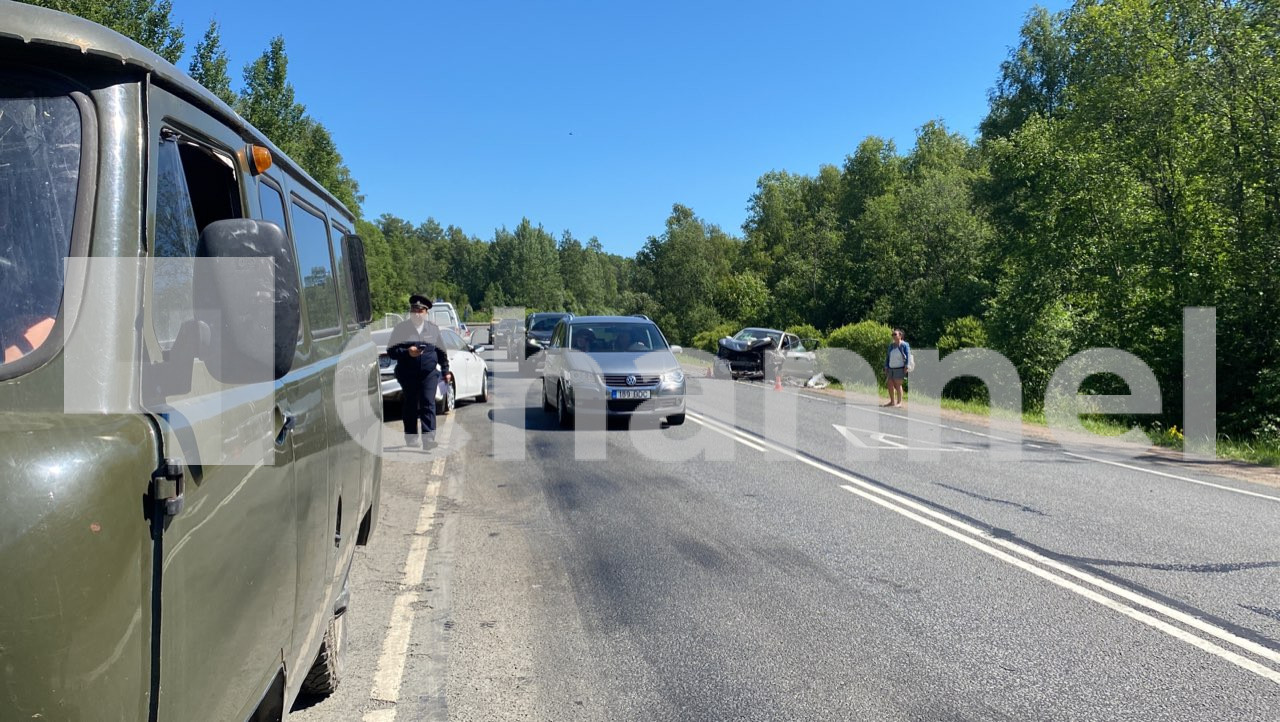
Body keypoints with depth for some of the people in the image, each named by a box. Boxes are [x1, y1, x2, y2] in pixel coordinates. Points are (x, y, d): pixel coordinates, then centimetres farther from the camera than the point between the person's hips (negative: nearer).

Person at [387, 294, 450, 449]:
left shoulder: (433, 329, 12)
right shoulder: (401, 328, 3)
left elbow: (441, 351, 19)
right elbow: (391, 351, -1)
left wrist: (445, 370, 17)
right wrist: (407, 352, -17)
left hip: (429, 374, 1)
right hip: (408, 375, -1)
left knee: (428, 404, -9)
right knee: (410, 406, 7)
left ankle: (428, 438, -13)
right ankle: (411, 438, 18)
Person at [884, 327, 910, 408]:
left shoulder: (904, 345, -4)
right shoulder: (891, 345, 14)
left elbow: (908, 356, -7)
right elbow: (887, 357, 17)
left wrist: (906, 367, -15)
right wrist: (886, 367, 12)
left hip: (899, 368, -7)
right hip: (891, 368, 7)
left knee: (898, 385, -7)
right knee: (890, 385, 5)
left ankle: (899, 402, -1)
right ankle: (892, 402, 13)